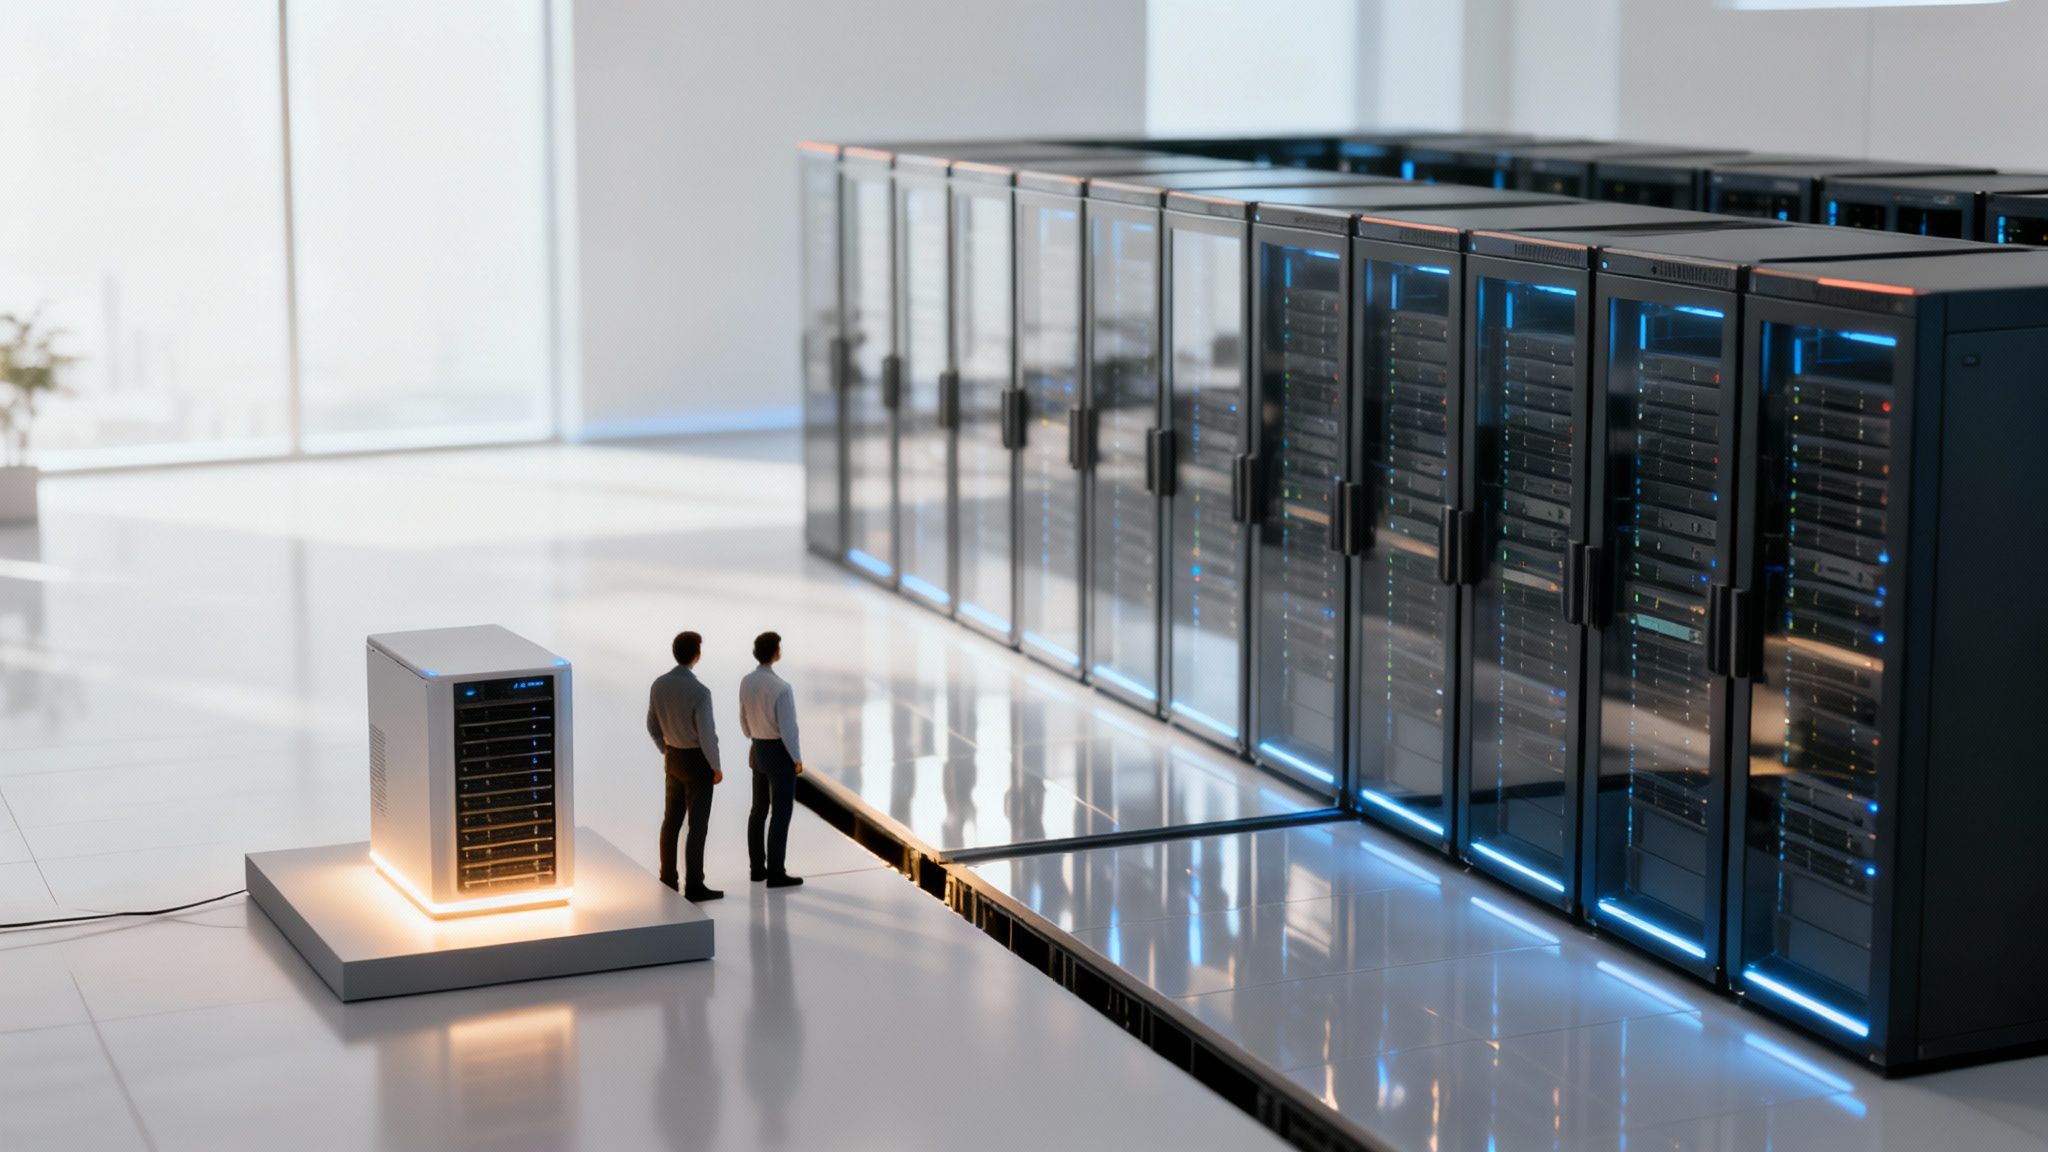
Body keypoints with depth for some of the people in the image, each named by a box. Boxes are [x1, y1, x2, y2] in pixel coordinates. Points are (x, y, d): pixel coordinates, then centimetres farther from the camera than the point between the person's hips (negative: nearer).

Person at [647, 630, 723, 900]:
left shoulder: (659, 685, -3)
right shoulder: (699, 691, -25)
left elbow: (653, 726, 7)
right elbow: (707, 735, -22)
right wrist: (716, 767, -7)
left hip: (673, 758, 7)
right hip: (697, 760, -7)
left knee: (671, 820, 14)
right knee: (697, 825, 1)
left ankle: (668, 881, 21)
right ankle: (694, 886, 5)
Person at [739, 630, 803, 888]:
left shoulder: (746, 682, -3)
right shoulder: (781, 688, -27)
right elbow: (788, 728, -22)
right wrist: (798, 759, -9)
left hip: (758, 751, 8)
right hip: (780, 753, -8)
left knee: (759, 810, 16)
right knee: (781, 813, 0)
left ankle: (757, 868, 22)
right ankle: (775, 874, 4)